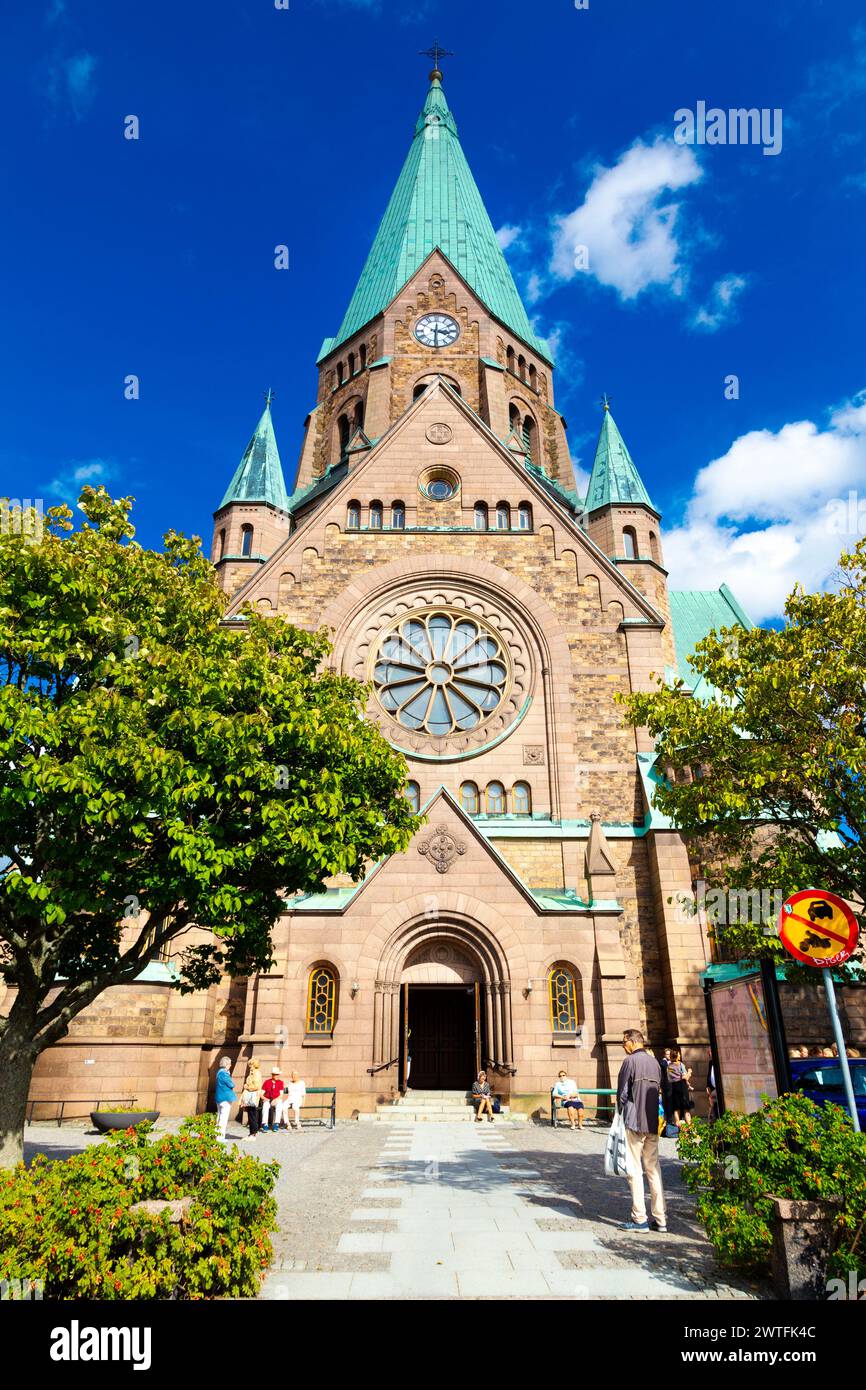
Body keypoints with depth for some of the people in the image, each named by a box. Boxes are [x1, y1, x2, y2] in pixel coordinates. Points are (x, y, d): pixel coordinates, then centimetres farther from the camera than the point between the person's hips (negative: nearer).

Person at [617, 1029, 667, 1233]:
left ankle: (640, 1219, 2)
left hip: (634, 1123, -7)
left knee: (634, 1170, 1)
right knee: (653, 1169, 11)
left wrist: (621, 1115, 4)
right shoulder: (655, 1062, 10)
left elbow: (622, 1093, -9)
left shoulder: (630, 1061, -11)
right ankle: (660, 1219, 13)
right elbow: (658, 1090, 12)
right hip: (652, 1124, 7)